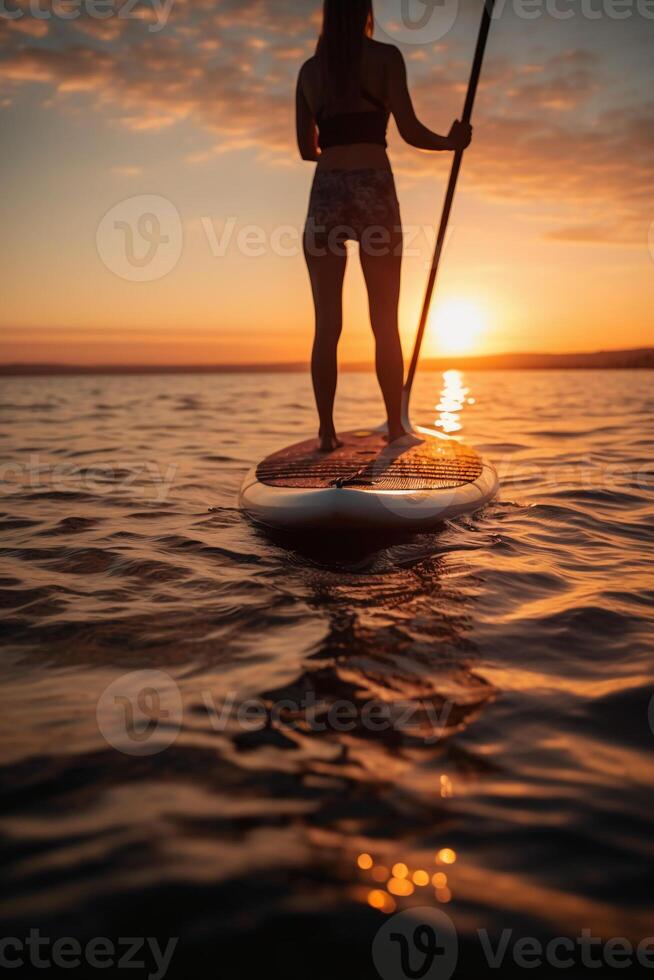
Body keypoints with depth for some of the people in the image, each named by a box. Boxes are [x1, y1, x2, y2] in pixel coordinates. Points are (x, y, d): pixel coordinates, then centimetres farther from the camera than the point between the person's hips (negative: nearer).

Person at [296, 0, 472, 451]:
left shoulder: (309, 69, 14)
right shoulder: (385, 56, 4)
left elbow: (307, 149, 17)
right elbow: (410, 130, -3)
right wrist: (452, 142, 16)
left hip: (325, 193, 3)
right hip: (374, 190, -3)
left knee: (327, 324, 1)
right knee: (386, 323, 2)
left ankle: (327, 431, -1)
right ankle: (396, 427, 6)